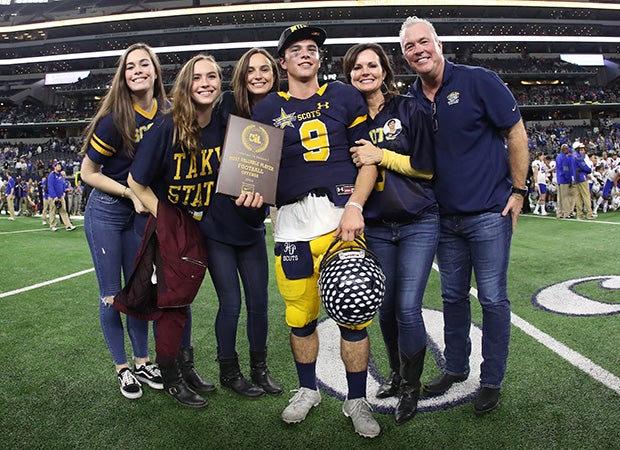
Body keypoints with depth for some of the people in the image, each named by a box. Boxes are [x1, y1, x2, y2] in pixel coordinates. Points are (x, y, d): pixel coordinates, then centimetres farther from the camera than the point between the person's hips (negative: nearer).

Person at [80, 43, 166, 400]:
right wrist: (131, 193, -14)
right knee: (112, 295, 3)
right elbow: (88, 173, -9)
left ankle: (143, 362, 26)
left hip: (142, 213, 4)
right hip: (106, 211, -4)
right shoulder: (114, 119, -17)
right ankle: (122, 367, 19)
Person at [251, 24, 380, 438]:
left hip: (341, 212, -1)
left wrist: (355, 207, -8)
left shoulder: (344, 97, 11)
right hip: (293, 221, 1)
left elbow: (368, 158, 5)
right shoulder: (268, 110, 14)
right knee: (300, 314, 7)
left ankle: (357, 400, 19)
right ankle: (308, 390, 31)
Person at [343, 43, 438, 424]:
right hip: (376, 227, 3)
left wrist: (382, 156, -16)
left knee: (408, 307, -7)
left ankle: (411, 388, 15)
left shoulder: (409, 110, -2)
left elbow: (428, 167, -6)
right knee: (386, 306, 8)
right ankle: (396, 374, 33)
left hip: (418, 223, -3)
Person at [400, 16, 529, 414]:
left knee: (493, 299, 3)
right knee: (453, 296, 14)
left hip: (489, 213, -4)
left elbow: (516, 133, -5)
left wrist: (518, 190, -7)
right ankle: (455, 368, 31)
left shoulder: (479, 81, -7)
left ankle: (492, 381, 19)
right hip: (446, 217, 5)